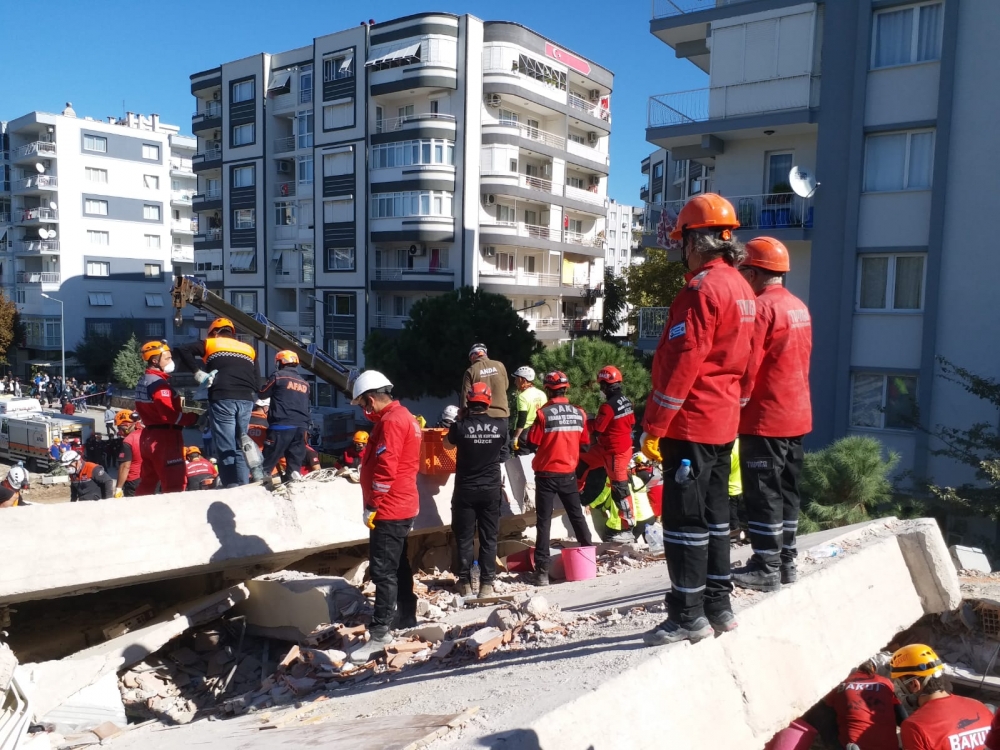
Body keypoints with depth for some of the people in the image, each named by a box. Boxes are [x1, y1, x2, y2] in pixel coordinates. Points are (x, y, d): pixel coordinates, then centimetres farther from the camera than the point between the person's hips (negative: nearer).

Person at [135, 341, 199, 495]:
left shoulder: (142, 383, 14)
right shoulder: (160, 383, -17)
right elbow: (170, 415, -24)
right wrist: (194, 418, -17)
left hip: (148, 436, 10)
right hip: (164, 438, -10)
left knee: (147, 482, 17)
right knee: (175, 485, -7)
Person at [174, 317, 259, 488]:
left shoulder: (210, 344, 15)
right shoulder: (248, 349, 23)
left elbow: (182, 351, 3)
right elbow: (257, 382, 15)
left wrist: (199, 373, 2)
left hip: (223, 399, -3)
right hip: (246, 400, 3)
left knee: (226, 448, -3)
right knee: (239, 448, 10)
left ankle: (232, 488, -9)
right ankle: (243, 487, 4)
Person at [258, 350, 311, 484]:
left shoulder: (278, 376, 0)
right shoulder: (304, 383, 18)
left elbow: (262, 394, 10)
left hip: (282, 424, -6)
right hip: (301, 426, 6)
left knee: (269, 458, -2)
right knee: (295, 457, 8)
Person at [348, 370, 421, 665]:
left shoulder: (391, 420, -17)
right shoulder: (402, 416, 15)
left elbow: (385, 468, -24)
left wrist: (372, 506, -17)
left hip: (389, 509, -11)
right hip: (401, 505, 11)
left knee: (383, 570, -9)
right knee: (398, 565, 19)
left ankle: (379, 634, -7)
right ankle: (406, 617, 30)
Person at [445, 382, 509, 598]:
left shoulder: (460, 425, -13)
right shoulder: (500, 426, -7)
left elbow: (447, 444, 9)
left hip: (465, 490, -1)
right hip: (491, 489, 1)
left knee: (464, 537, 10)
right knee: (489, 538, 8)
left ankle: (465, 582, 16)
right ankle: (487, 583, 9)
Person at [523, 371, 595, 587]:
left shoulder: (544, 413, -15)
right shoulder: (579, 413, -2)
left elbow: (532, 442, -10)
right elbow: (585, 442, 8)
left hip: (546, 474, -4)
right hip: (568, 473, 4)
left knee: (544, 521, 1)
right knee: (577, 515, 19)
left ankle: (542, 570, -1)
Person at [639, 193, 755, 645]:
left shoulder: (702, 289, -16)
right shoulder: (740, 287, 13)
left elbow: (682, 363, -21)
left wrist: (653, 427, -18)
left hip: (691, 423, -10)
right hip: (724, 421, 10)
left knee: (684, 519, -2)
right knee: (714, 514, 16)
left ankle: (688, 616, 5)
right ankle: (718, 605, 25)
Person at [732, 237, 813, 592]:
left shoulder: (761, 308, -16)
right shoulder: (799, 307, 12)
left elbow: (748, 366, -18)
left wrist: (737, 406, -10)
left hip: (765, 417, -9)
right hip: (797, 415, 9)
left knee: (763, 493, -2)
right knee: (787, 489, 15)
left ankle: (766, 569, 4)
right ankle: (786, 561, 23)